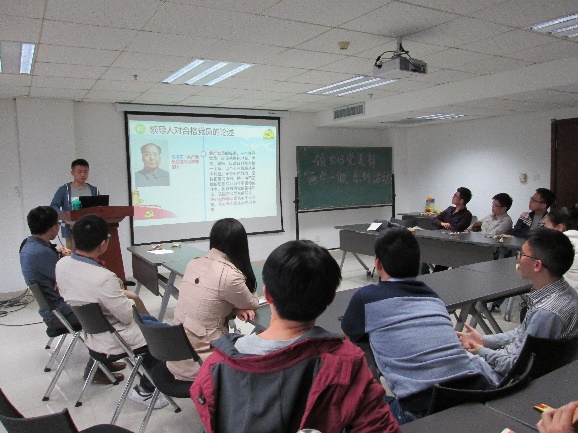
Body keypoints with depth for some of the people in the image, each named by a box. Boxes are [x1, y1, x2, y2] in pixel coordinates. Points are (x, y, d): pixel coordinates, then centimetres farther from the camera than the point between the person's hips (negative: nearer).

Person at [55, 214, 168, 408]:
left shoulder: (62, 264, -12)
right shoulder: (103, 278, -36)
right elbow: (127, 316, -23)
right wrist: (123, 293, -2)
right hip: (113, 340, -8)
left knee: (150, 320, 25)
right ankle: (145, 389, 15)